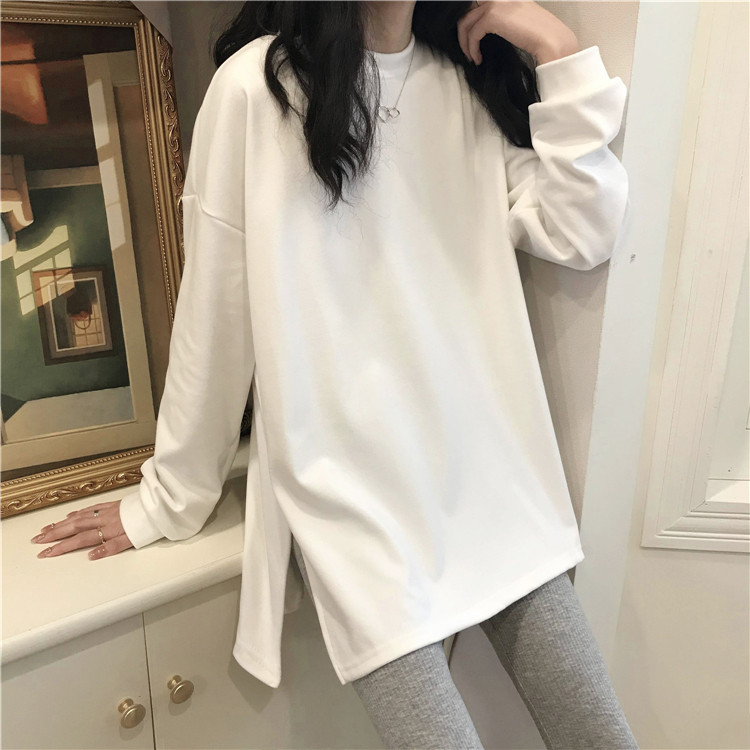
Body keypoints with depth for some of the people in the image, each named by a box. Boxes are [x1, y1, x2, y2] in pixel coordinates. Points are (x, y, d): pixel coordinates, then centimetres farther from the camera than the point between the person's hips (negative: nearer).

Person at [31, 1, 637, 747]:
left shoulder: (476, 80, 8)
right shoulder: (258, 85, -8)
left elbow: (584, 234, 1)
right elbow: (213, 311, -5)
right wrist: (169, 498, 3)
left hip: (489, 474, 5)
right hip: (351, 492, -4)